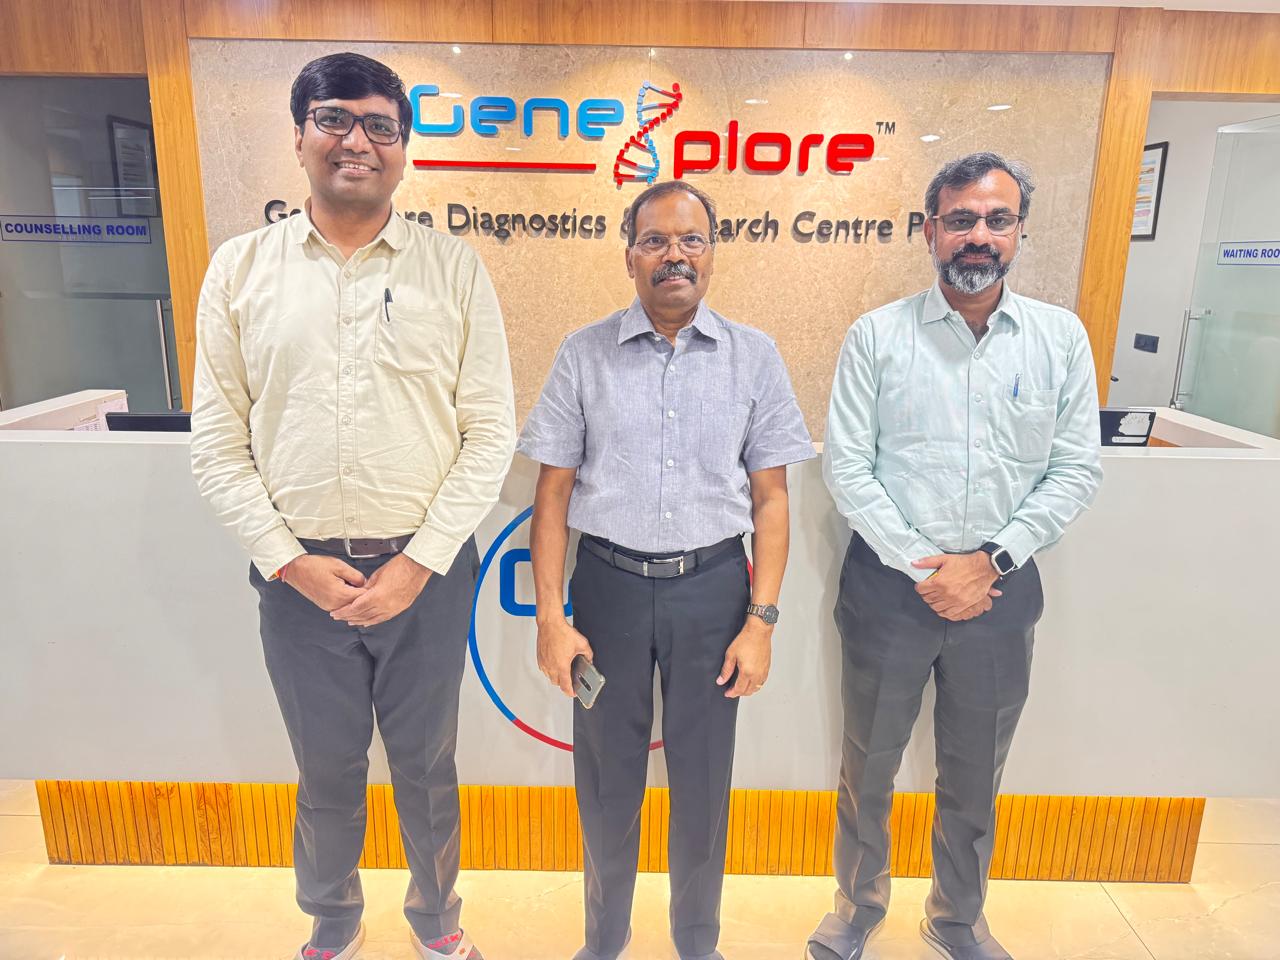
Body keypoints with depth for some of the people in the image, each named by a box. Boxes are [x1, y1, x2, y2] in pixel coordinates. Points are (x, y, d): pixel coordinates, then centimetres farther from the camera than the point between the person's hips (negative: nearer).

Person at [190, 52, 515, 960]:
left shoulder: (454, 266, -2)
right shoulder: (240, 267, 2)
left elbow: (491, 431, -5)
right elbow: (218, 438, 2)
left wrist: (418, 563, -11)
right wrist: (291, 562, -7)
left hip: (427, 568, -1)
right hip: (299, 571, 1)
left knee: (425, 764, 17)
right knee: (326, 769, 19)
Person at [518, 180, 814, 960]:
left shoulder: (754, 356, 1)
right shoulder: (584, 354, 0)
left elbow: (770, 497, 1)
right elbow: (554, 491, 0)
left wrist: (762, 620, -5)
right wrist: (551, 617, -4)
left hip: (713, 583, 0)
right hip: (609, 581, 0)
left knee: (703, 784, 14)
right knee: (607, 784, 15)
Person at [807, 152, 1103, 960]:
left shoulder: (1062, 337, 1)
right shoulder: (877, 335, -4)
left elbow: (1078, 470, -2)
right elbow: (847, 466, -8)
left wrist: (989, 562, -11)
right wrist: (921, 565, -13)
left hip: (1001, 588, 2)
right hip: (889, 582, -1)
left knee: (975, 779, 18)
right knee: (868, 769, 15)